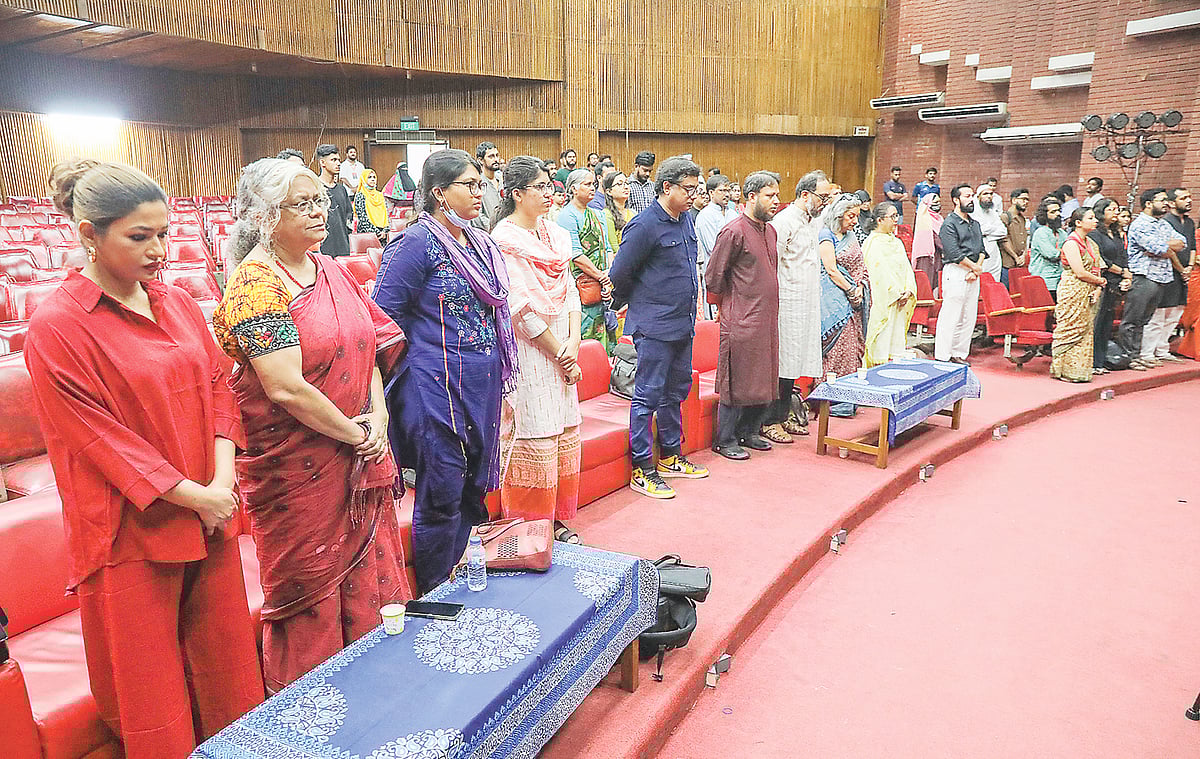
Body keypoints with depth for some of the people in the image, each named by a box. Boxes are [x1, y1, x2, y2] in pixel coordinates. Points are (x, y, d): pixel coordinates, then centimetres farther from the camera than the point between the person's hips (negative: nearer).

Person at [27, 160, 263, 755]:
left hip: (210, 515, 5)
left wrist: (222, 481, -5)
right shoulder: (56, 326, -10)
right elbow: (97, 436, -12)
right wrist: (192, 496, -14)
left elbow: (218, 385, 8)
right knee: (153, 701, 9)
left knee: (227, 669, 14)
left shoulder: (178, 303, 8)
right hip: (131, 531, -5)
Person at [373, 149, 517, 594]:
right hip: (438, 387, -8)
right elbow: (383, 315, -14)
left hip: (483, 386, 8)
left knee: (474, 488, 16)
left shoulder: (480, 244, 13)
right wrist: (424, 354, -7)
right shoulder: (418, 243, -12)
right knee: (442, 494, 1)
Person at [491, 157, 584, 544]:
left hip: (562, 350, 8)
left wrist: (573, 343, -6)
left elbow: (570, 290, 8)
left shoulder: (556, 234, 12)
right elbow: (522, 308, -16)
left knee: (564, 434, 13)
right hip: (528, 351, -7)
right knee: (533, 439, -1)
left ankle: (557, 519, 27)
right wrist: (560, 354, -13)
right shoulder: (503, 240, -11)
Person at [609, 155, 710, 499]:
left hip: (683, 323, 9)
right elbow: (619, 274, -9)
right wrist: (626, 303, 6)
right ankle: (642, 470, 6)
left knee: (677, 390, 16)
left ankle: (671, 456, 30)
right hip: (654, 326, -9)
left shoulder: (686, 220, 12)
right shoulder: (645, 225, -14)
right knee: (648, 396, -2)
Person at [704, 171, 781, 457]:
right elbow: (713, 276, -10)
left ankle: (748, 431, 28)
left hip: (766, 318, 8)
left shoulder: (770, 230, 14)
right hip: (741, 321, -8)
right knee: (737, 382, -1)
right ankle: (725, 440, 10)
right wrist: (728, 306, 0)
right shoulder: (734, 231, -13)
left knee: (763, 380, 13)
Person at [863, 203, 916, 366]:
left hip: (900, 301, 8)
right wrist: (896, 295, -14)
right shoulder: (872, 243, -9)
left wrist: (908, 291, -3)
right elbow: (880, 273, -15)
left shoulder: (896, 242, 17)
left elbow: (907, 267, 12)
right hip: (883, 301, -8)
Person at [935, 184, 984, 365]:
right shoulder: (949, 224, -7)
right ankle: (942, 357, -2)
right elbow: (954, 253, -15)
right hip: (955, 273, -8)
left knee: (969, 317, 9)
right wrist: (974, 267, -5)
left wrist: (976, 270, -3)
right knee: (950, 316, -7)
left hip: (973, 275, 8)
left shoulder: (975, 224, 18)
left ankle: (960, 353, 17)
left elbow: (981, 249, 14)